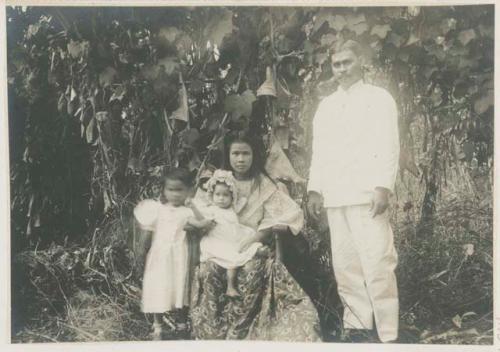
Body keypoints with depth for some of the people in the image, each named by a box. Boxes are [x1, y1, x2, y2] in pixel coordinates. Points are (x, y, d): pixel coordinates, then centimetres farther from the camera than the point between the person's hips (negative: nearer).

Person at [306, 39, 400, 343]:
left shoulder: (379, 98, 6)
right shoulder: (326, 105, 20)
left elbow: (388, 145, -3)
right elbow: (318, 150, 18)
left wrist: (383, 187, -15)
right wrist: (314, 189, 7)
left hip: (367, 193, -5)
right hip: (334, 196, 5)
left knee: (378, 265, -9)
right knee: (345, 266, 6)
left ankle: (388, 333, -4)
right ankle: (357, 326, 14)